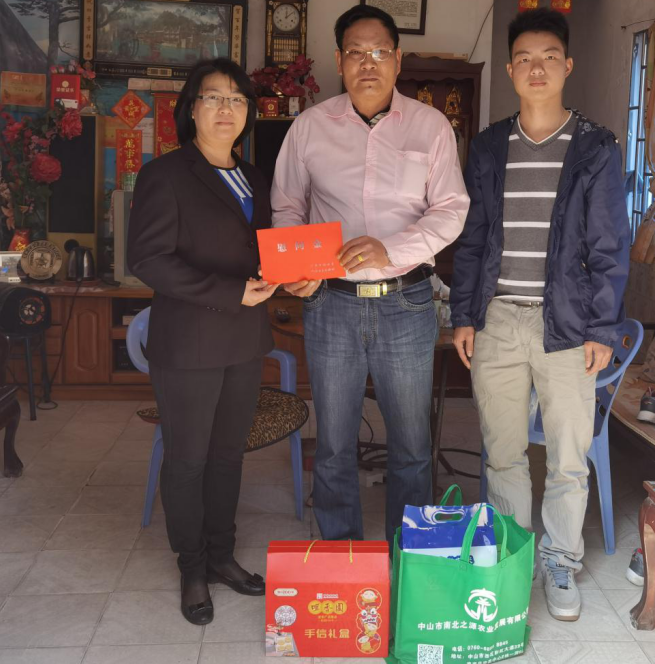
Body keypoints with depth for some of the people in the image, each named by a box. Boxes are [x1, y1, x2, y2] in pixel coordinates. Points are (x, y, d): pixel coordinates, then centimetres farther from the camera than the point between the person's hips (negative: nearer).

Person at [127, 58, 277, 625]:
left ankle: (221, 556, 31)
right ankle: (193, 570, 24)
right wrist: (231, 294, -21)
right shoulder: (165, 175, -8)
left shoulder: (252, 181, 14)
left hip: (245, 343, 6)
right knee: (188, 459, 7)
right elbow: (148, 260, -15)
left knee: (229, 452, 15)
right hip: (189, 344, -6)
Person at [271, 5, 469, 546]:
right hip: (331, 303, 1)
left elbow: (450, 211, -2)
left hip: (406, 303, -1)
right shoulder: (311, 126, 5)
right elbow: (287, 209, 11)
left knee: (411, 445, 9)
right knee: (333, 446, 10)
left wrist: (391, 249, -19)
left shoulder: (430, 125, 2)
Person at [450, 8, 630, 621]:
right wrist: (462, 315, 5)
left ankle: (560, 565, 23)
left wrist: (602, 329, -5)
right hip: (495, 323, 2)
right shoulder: (487, 148, 10)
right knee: (502, 453, 10)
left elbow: (609, 248, 1)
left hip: (565, 324, -2)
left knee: (569, 459, 4)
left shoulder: (595, 149, 2)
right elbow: (470, 240, 11)